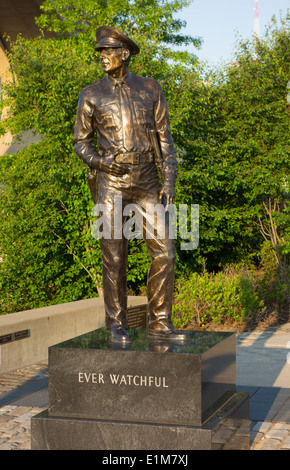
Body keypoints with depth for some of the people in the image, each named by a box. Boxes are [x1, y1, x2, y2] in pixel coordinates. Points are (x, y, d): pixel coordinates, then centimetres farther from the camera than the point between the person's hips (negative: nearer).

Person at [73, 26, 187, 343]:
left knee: (164, 251, -5)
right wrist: (100, 162, -15)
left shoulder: (150, 89, 5)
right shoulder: (91, 95, 2)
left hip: (147, 183, 2)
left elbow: (164, 138, 4)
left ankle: (159, 323, 6)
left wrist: (170, 181, -5)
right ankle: (117, 324, 12)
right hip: (112, 185, -1)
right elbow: (80, 142, 7)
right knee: (114, 256, -1)